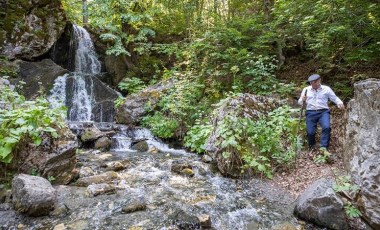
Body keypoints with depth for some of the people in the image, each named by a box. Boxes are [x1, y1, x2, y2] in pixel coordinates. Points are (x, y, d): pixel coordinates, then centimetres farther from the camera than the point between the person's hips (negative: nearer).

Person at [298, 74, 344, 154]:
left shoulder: (326, 89, 11)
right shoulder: (306, 89, 13)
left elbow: (335, 98, 10)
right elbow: (299, 102, 14)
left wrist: (340, 103, -11)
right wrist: (302, 100, -10)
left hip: (323, 111, 0)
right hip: (311, 112, 1)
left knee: (326, 127, -26)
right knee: (310, 132, -11)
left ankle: (324, 147, -19)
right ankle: (312, 147, 16)